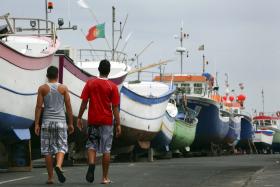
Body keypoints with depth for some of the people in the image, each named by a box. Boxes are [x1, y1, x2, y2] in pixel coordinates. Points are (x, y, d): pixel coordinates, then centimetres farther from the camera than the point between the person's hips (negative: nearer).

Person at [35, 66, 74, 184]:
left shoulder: (42, 88, 2)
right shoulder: (63, 88, 3)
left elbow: (38, 107, -3)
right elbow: (68, 107, 2)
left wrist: (36, 124, -1)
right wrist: (71, 123, 8)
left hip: (47, 121, 0)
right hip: (60, 121, 0)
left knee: (47, 150, 6)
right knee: (61, 147, 4)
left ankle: (50, 177, 6)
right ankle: (58, 166, -26)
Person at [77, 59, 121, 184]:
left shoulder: (90, 83, 0)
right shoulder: (112, 86, -4)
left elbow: (84, 102, 0)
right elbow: (115, 107, -5)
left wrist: (79, 118, 8)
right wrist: (118, 124, 0)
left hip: (92, 120, 1)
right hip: (107, 121, -1)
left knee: (91, 145, 11)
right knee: (106, 150, 5)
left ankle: (91, 164, -18)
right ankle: (105, 177, 8)